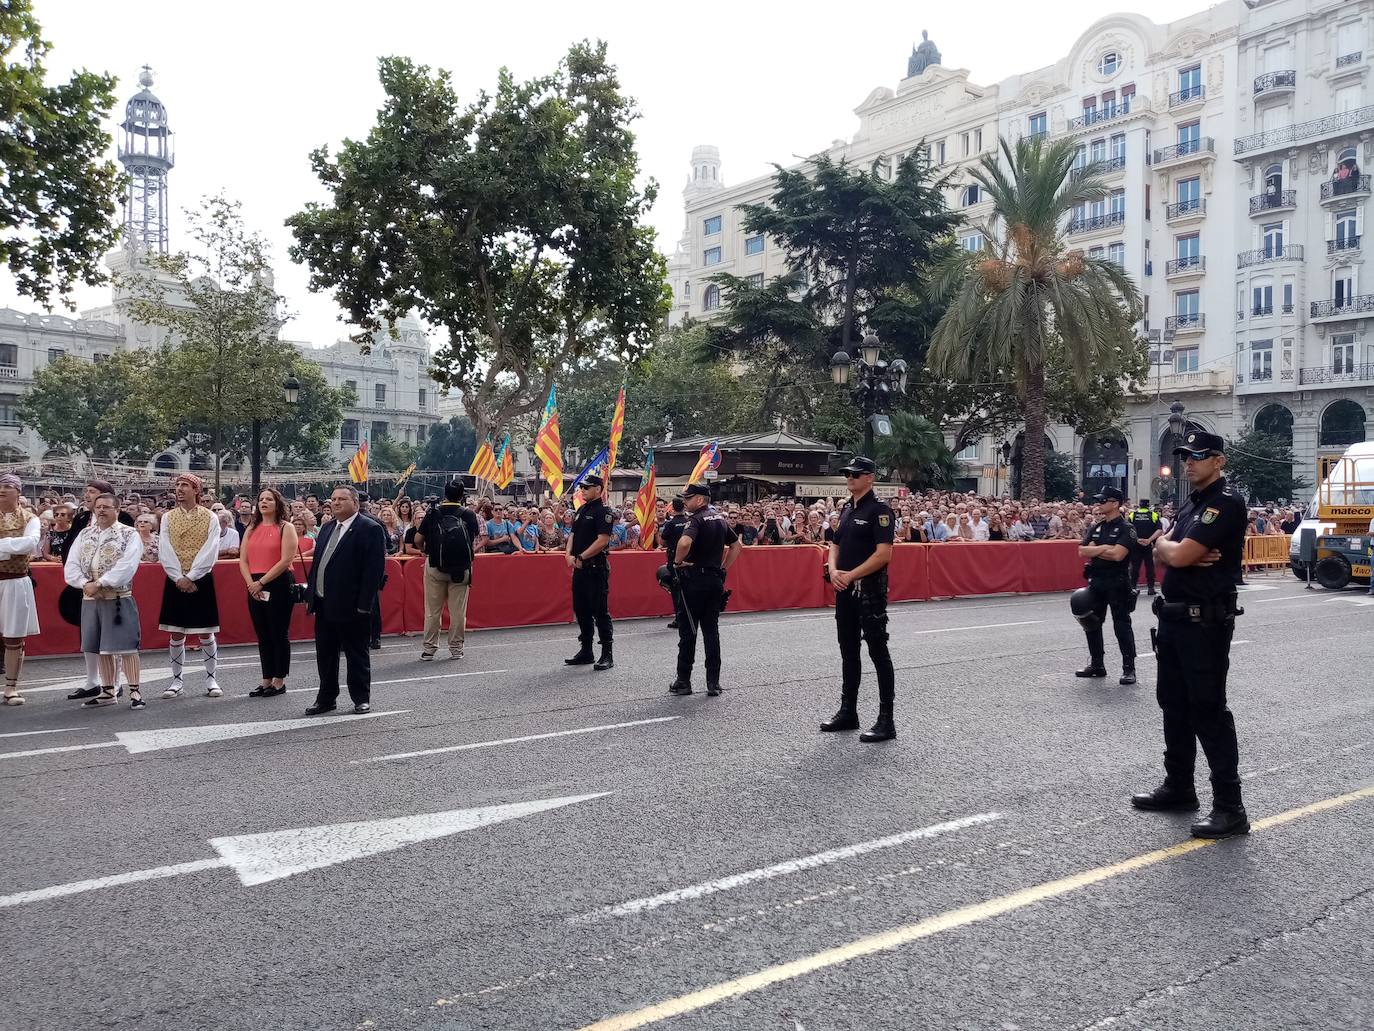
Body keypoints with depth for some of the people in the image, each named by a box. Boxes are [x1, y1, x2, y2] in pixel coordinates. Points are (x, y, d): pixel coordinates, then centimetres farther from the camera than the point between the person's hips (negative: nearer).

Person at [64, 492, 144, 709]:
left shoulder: (129, 535, -5)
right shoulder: (84, 534, 12)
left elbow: (126, 567, -17)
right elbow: (71, 565, 6)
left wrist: (98, 583, -19)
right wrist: (85, 584, -11)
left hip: (119, 599, -6)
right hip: (90, 599, 6)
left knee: (125, 645, -6)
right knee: (99, 647, 11)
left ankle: (134, 691, -2)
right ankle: (108, 691, 21)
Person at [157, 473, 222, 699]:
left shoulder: (210, 517, -1)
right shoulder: (168, 517, 6)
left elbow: (210, 552, -10)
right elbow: (165, 551, -2)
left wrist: (191, 577, -16)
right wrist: (179, 578, -13)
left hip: (201, 581, -2)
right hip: (175, 581, 2)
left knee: (206, 633, 2)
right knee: (176, 634, 5)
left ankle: (211, 679, 13)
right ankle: (176, 680, 16)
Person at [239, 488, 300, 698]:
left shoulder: (286, 528, -2)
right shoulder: (251, 529, 15)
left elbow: (286, 560, -12)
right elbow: (243, 560, 8)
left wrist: (262, 582, -15)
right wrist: (251, 583, -8)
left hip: (279, 585, -5)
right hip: (255, 587, 6)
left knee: (279, 633, 0)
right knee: (262, 635, 9)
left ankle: (279, 681, 7)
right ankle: (267, 680, 16)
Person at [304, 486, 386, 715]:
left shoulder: (370, 528, -11)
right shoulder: (327, 528, 14)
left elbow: (374, 568, -16)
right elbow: (317, 563, 18)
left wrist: (364, 603, -20)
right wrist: (310, 594, 11)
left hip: (352, 606, -8)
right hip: (324, 604, 8)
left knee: (357, 654, 4)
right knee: (325, 655, 14)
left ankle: (361, 699, 16)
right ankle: (326, 699, 25)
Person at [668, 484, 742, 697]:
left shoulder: (697, 519, -13)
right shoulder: (720, 519, 12)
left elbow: (684, 542, -33)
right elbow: (737, 545, 22)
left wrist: (678, 561, -15)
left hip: (694, 579, -7)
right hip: (715, 580, 7)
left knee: (687, 631, 3)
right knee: (711, 630, 8)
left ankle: (683, 681, 9)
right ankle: (714, 683, 7)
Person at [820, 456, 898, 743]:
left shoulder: (879, 510, -10)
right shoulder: (846, 509, 15)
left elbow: (883, 553, -18)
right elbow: (835, 545, 17)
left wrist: (851, 575, -17)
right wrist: (834, 571, -3)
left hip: (870, 589, -8)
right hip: (845, 590, 8)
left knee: (878, 651, -4)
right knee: (848, 651, 14)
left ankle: (886, 720, 0)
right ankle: (848, 712, 25)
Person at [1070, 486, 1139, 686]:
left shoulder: (1126, 529, -9)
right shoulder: (1096, 527, 11)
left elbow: (1118, 555, -23)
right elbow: (1082, 552, 1)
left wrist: (1094, 550, -9)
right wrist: (1105, 547, -12)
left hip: (1117, 583, -7)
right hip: (1095, 581, 7)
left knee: (1122, 625, -4)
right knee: (1091, 623, 11)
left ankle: (1129, 668, 3)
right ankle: (1096, 664, 22)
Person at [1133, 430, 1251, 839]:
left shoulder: (1225, 503, -14)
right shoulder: (1191, 503, 16)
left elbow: (1178, 555, -21)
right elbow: (1162, 553, 8)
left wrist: (1169, 547, 0)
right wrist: (1186, 554, -11)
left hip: (1206, 622, -9)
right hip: (1175, 617, 9)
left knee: (1207, 711, -7)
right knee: (1174, 704, 15)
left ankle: (1230, 808, 0)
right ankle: (1179, 787, 27)